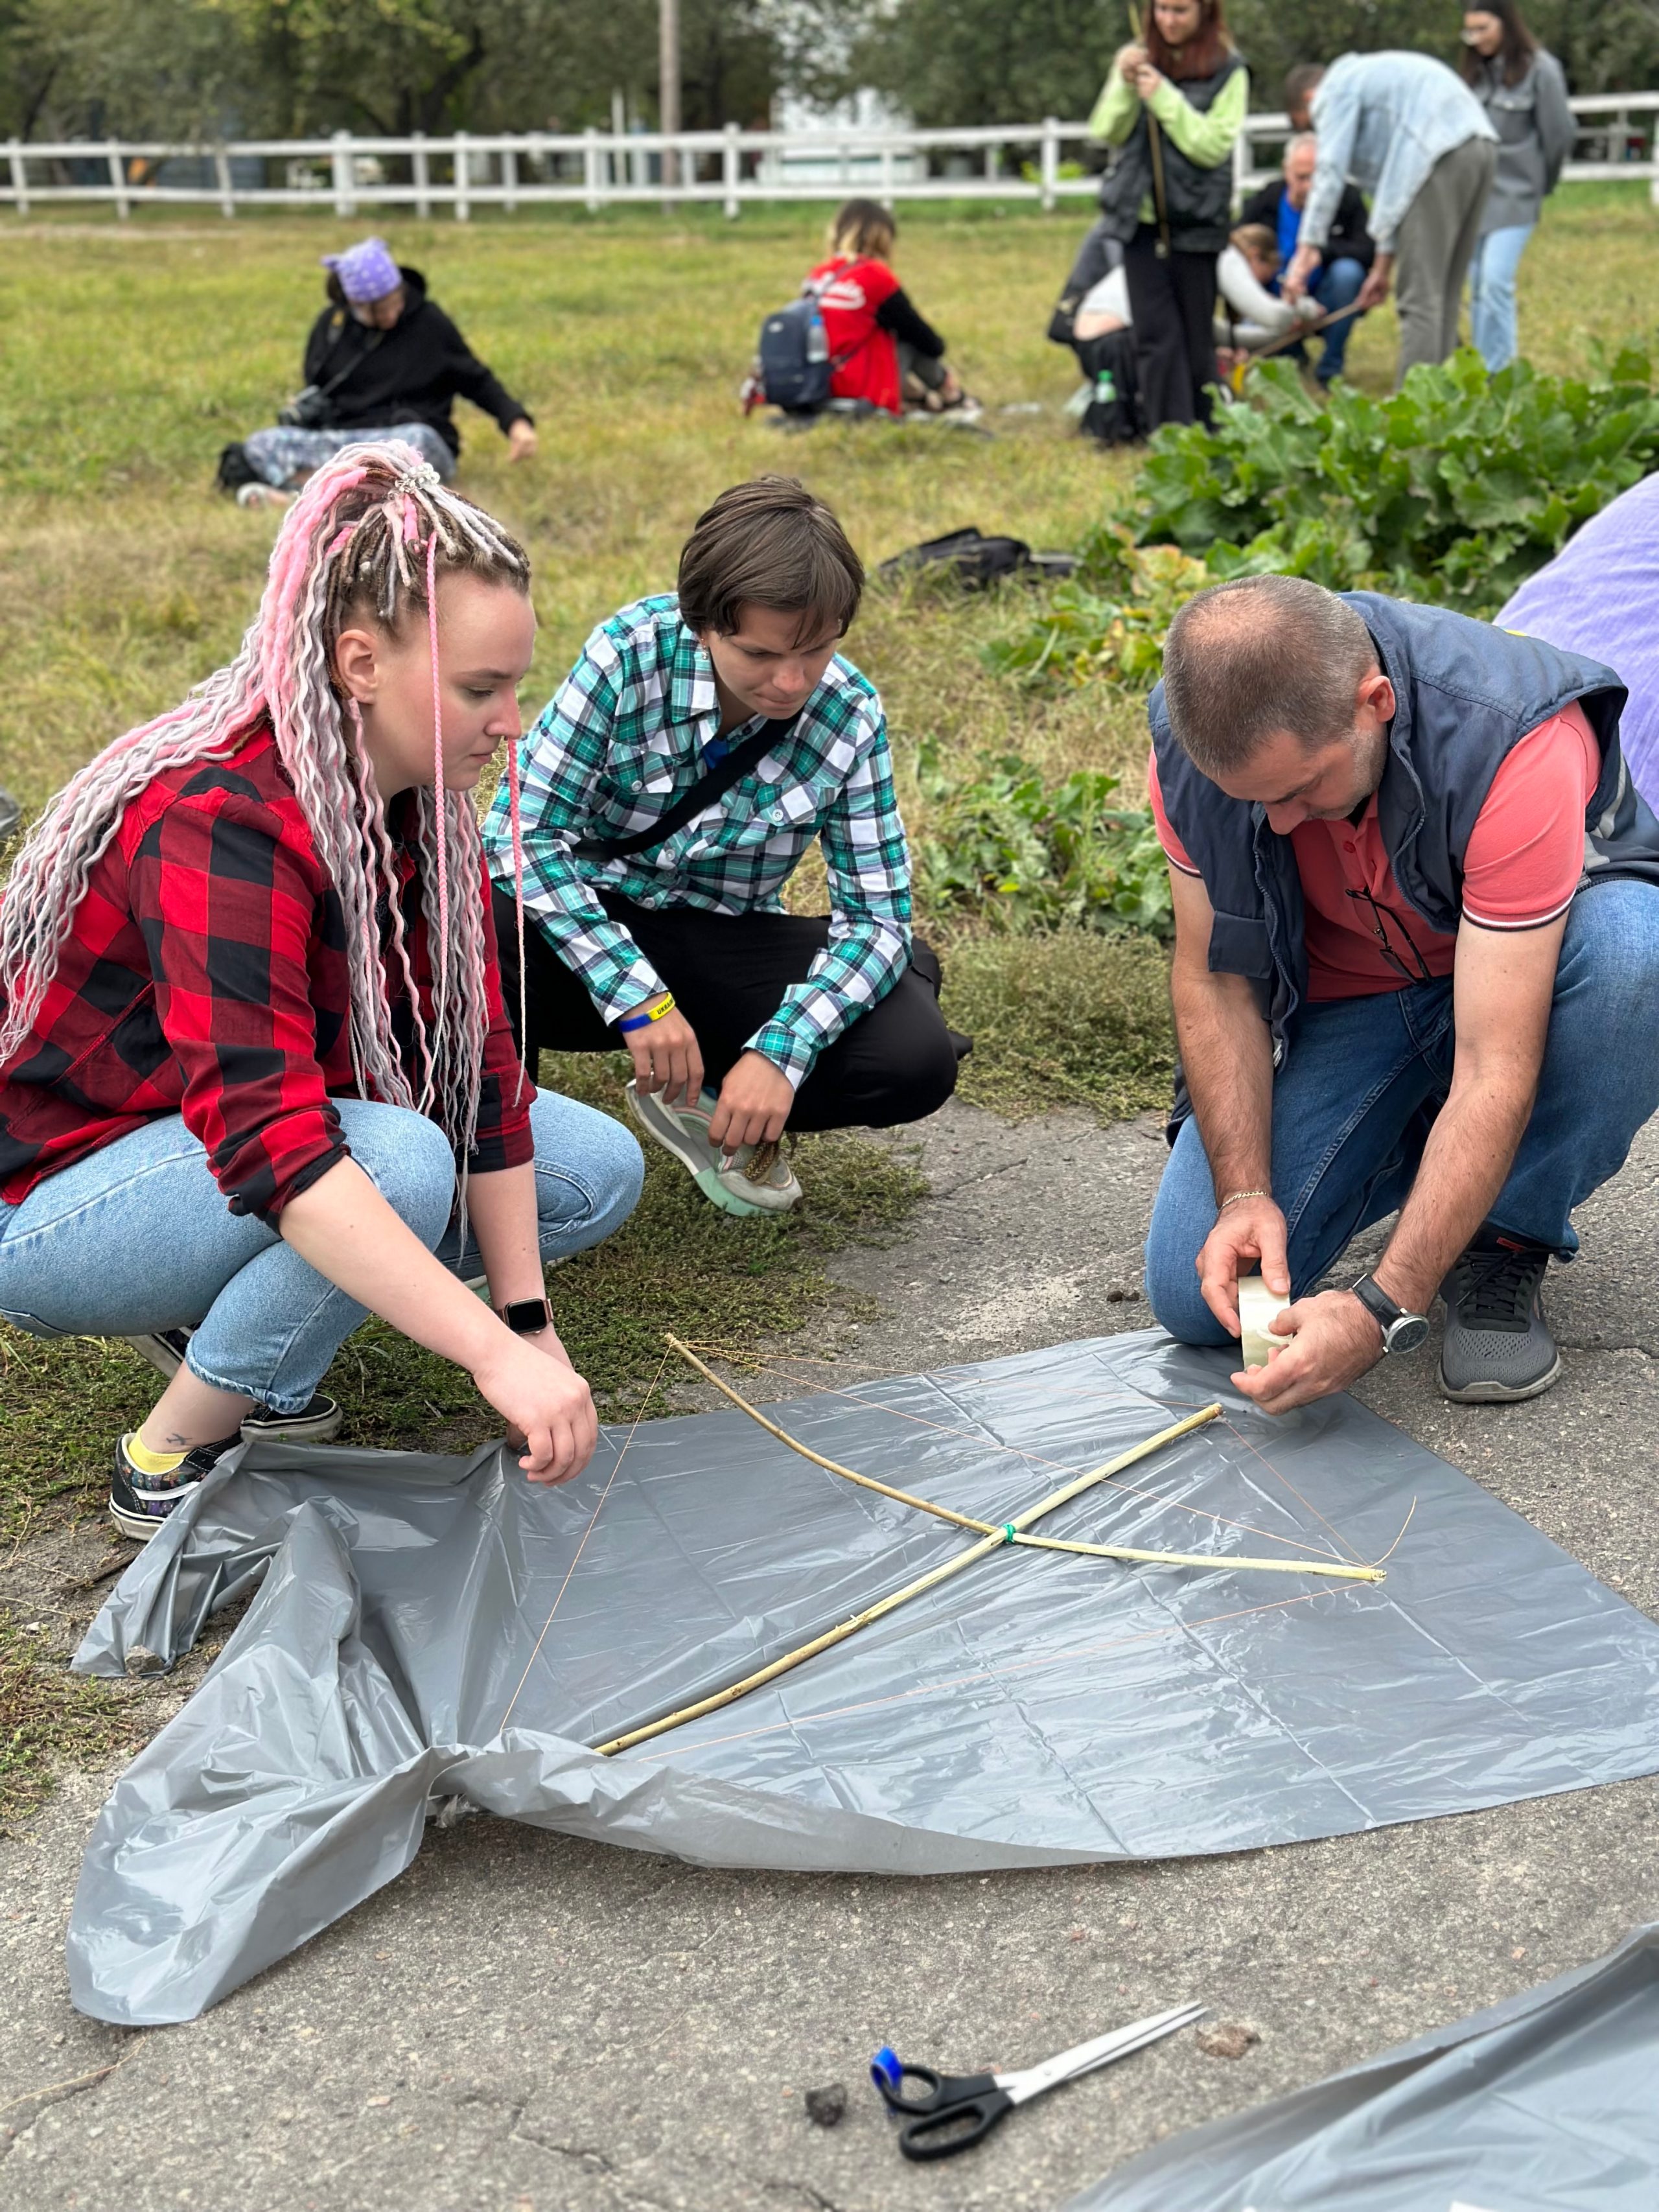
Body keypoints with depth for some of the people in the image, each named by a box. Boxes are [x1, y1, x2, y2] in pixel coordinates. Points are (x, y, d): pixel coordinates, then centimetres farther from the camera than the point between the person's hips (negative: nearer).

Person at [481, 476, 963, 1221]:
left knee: (917, 1062, -21)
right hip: (592, 922, -2)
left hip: (726, 948, 2)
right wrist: (637, 997, -29)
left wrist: (782, 1050, -26)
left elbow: (877, 912, -9)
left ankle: (708, 1109, 8)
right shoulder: (632, 651, -20)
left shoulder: (850, 717, -12)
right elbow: (522, 831, -21)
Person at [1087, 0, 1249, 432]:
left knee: (1196, 337, 4)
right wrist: (1124, 86, -11)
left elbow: (1214, 147, -11)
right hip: (1141, 217, 3)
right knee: (1156, 336, -2)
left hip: (1197, 221, -3)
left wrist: (1165, 99, -18)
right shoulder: (1135, 60, 9)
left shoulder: (1227, 72, -2)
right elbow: (1106, 132, 6)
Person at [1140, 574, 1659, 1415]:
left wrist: (1381, 1311, -40)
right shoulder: (1194, 742, -23)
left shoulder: (1515, 742, -37)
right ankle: (1423, 1148, 14)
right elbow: (1214, 977, -10)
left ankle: (1503, 1240, -14)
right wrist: (1244, 1193, -21)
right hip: (1342, 994, 3)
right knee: (1197, 1296, -14)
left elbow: (1495, 1076, -37)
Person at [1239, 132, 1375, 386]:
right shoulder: (1262, 202, -10)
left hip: (1326, 305, 0)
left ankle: (1330, 368, -12)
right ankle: (1294, 354, 13)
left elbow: (1369, 251, -20)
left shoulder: (1348, 198, -12)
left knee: (1348, 271, -31)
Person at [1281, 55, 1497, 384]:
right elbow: (1391, 181, 32)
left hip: (1441, 158, -9)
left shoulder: (1336, 89, 6)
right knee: (1443, 297, 14)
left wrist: (1308, 248, -12)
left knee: (1421, 298, -8)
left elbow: (1330, 170, -8)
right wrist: (1384, 264, 32)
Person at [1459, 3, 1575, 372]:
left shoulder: (1540, 69, -7)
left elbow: (1561, 134, -2)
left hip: (1515, 196, -5)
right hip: (1474, 193, 6)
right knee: (1478, 286, 6)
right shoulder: (1474, 71, 8)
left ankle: (1499, 373, -10)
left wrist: (1541, 183, 9)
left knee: (1496, 281, -15)